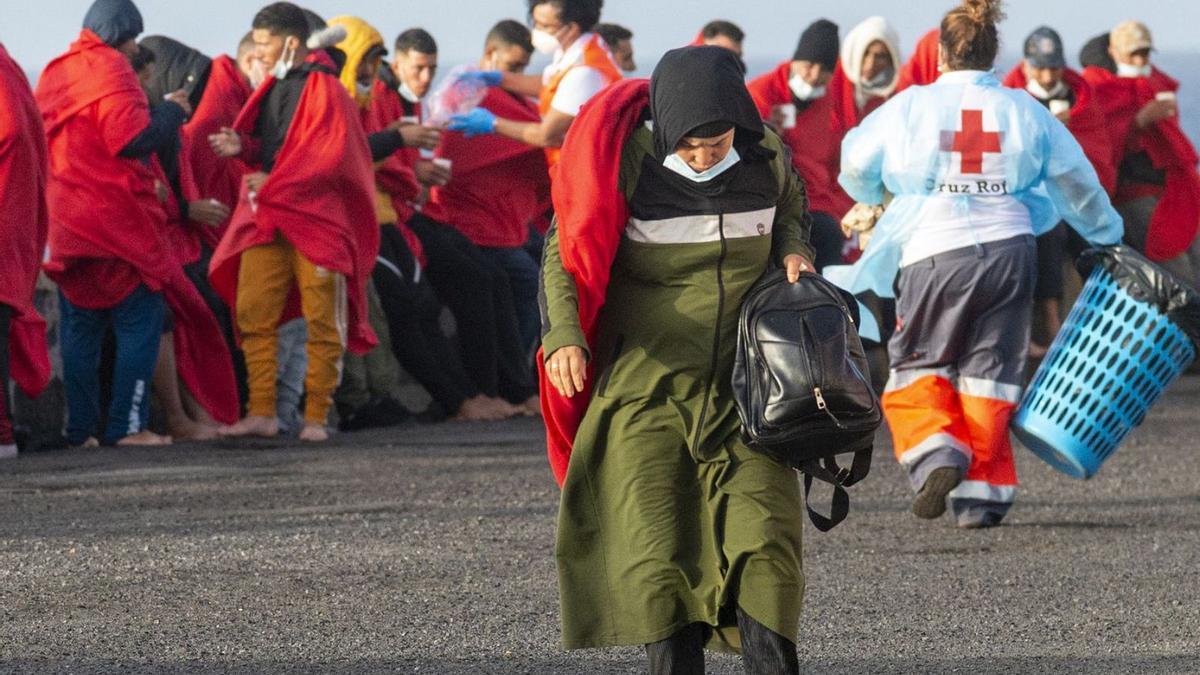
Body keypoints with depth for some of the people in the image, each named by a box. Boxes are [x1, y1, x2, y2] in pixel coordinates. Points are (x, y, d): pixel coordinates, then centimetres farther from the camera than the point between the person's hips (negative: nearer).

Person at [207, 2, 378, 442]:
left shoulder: (324, 91, -9)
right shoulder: (273, 89, 15)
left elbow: (332, 156, -17)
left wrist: (274, 185, -16)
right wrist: (242, 146, 1)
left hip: (315, 220, -7)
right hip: (266, 222, 7)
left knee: (321, 322, -1)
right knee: (253, 315, -1)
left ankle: (316, 416, 3)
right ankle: (261, 413, 1)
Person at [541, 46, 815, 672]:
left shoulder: (766, 156, -1)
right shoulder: (629, 161, -10)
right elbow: (565, 250, -2)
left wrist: (793, 251, -1)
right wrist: (563, 334, -18)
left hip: (744, 385, 2)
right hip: (648, 385, -2)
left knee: (765, 542, -11)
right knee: (659, 560, -5)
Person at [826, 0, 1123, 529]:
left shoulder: (910, 106, 0)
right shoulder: (1023, 110, 5)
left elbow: (854, 164, 15)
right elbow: (1076, 183, 16)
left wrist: (871, 201, 39)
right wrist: (1106, 235, 35)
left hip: (933, 252, -2)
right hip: (1008, 249, 2)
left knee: (918, 366, 11)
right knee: (989, 372, 9)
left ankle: (935, 454, -14)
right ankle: (981, 493, 4)